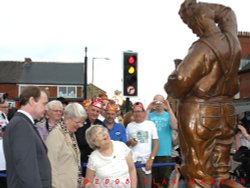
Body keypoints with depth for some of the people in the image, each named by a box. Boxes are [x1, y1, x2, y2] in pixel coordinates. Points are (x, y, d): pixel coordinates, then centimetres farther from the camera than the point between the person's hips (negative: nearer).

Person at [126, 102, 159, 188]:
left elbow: (156, 144, 2)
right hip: (131, 161, 2)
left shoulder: (151, 124, 4)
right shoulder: (129, 125, 10)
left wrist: (151, 159, -7)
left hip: (145, 161, -1)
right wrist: (129, 142, -5)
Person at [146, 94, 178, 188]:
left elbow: (175, 127, -15)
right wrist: (148, 109, -16)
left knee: (165, 179, 7)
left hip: (165, 153, 0)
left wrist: (169, 109, -19)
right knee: (152, 179, 10)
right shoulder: (150, 115, 5)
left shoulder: (168, 115, 4)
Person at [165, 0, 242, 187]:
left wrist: (170, 89, 0)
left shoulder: (203, 48, -18)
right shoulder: (232, 40, 4)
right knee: (222, 172, 18)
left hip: (200, 114, -7)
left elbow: (181, 80, -23)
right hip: (226, 112, 7)